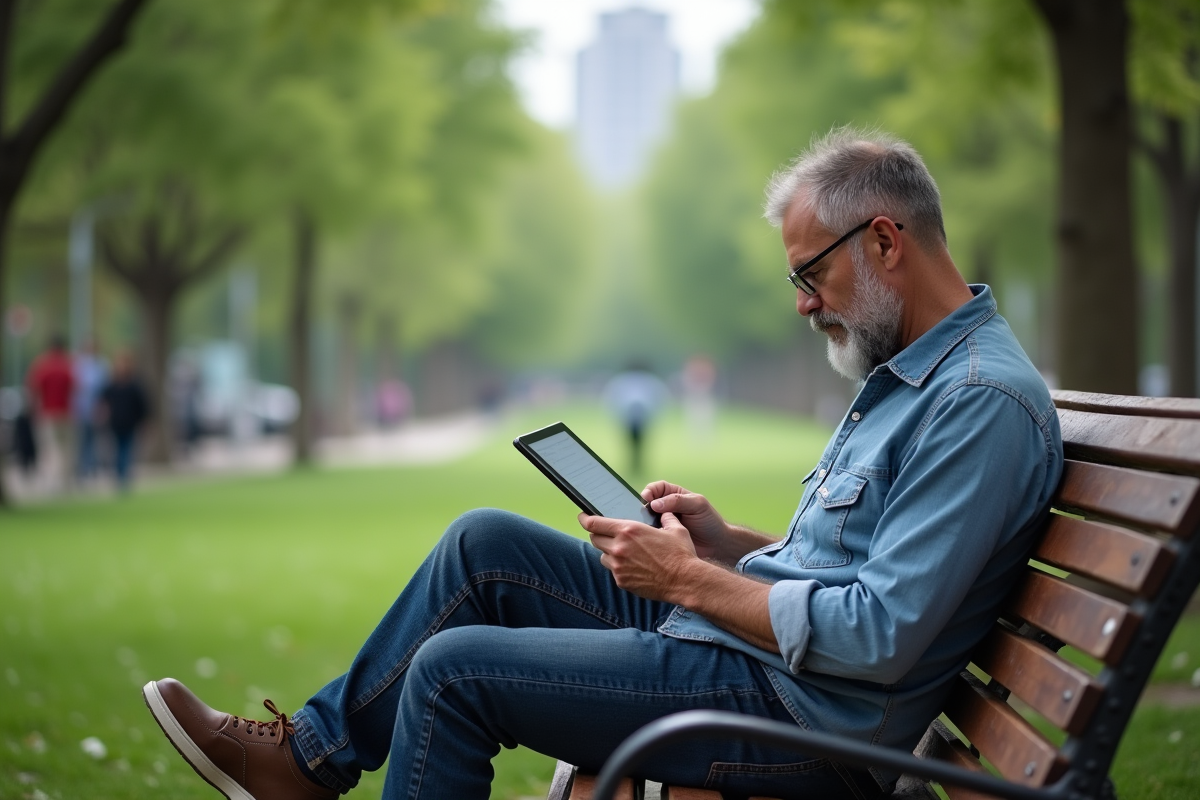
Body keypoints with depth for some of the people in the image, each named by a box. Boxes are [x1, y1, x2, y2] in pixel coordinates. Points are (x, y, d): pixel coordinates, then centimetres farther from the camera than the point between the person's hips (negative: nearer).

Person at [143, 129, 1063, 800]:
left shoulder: (985, 401, -20)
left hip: (804, 713, -10)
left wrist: (691, 580, -18)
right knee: (487, 543, 9)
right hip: (737, 635, 10)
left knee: (453, 669, -12)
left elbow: (880, 638, -26)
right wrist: (725, 543, 5)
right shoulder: (907, 371, 13)